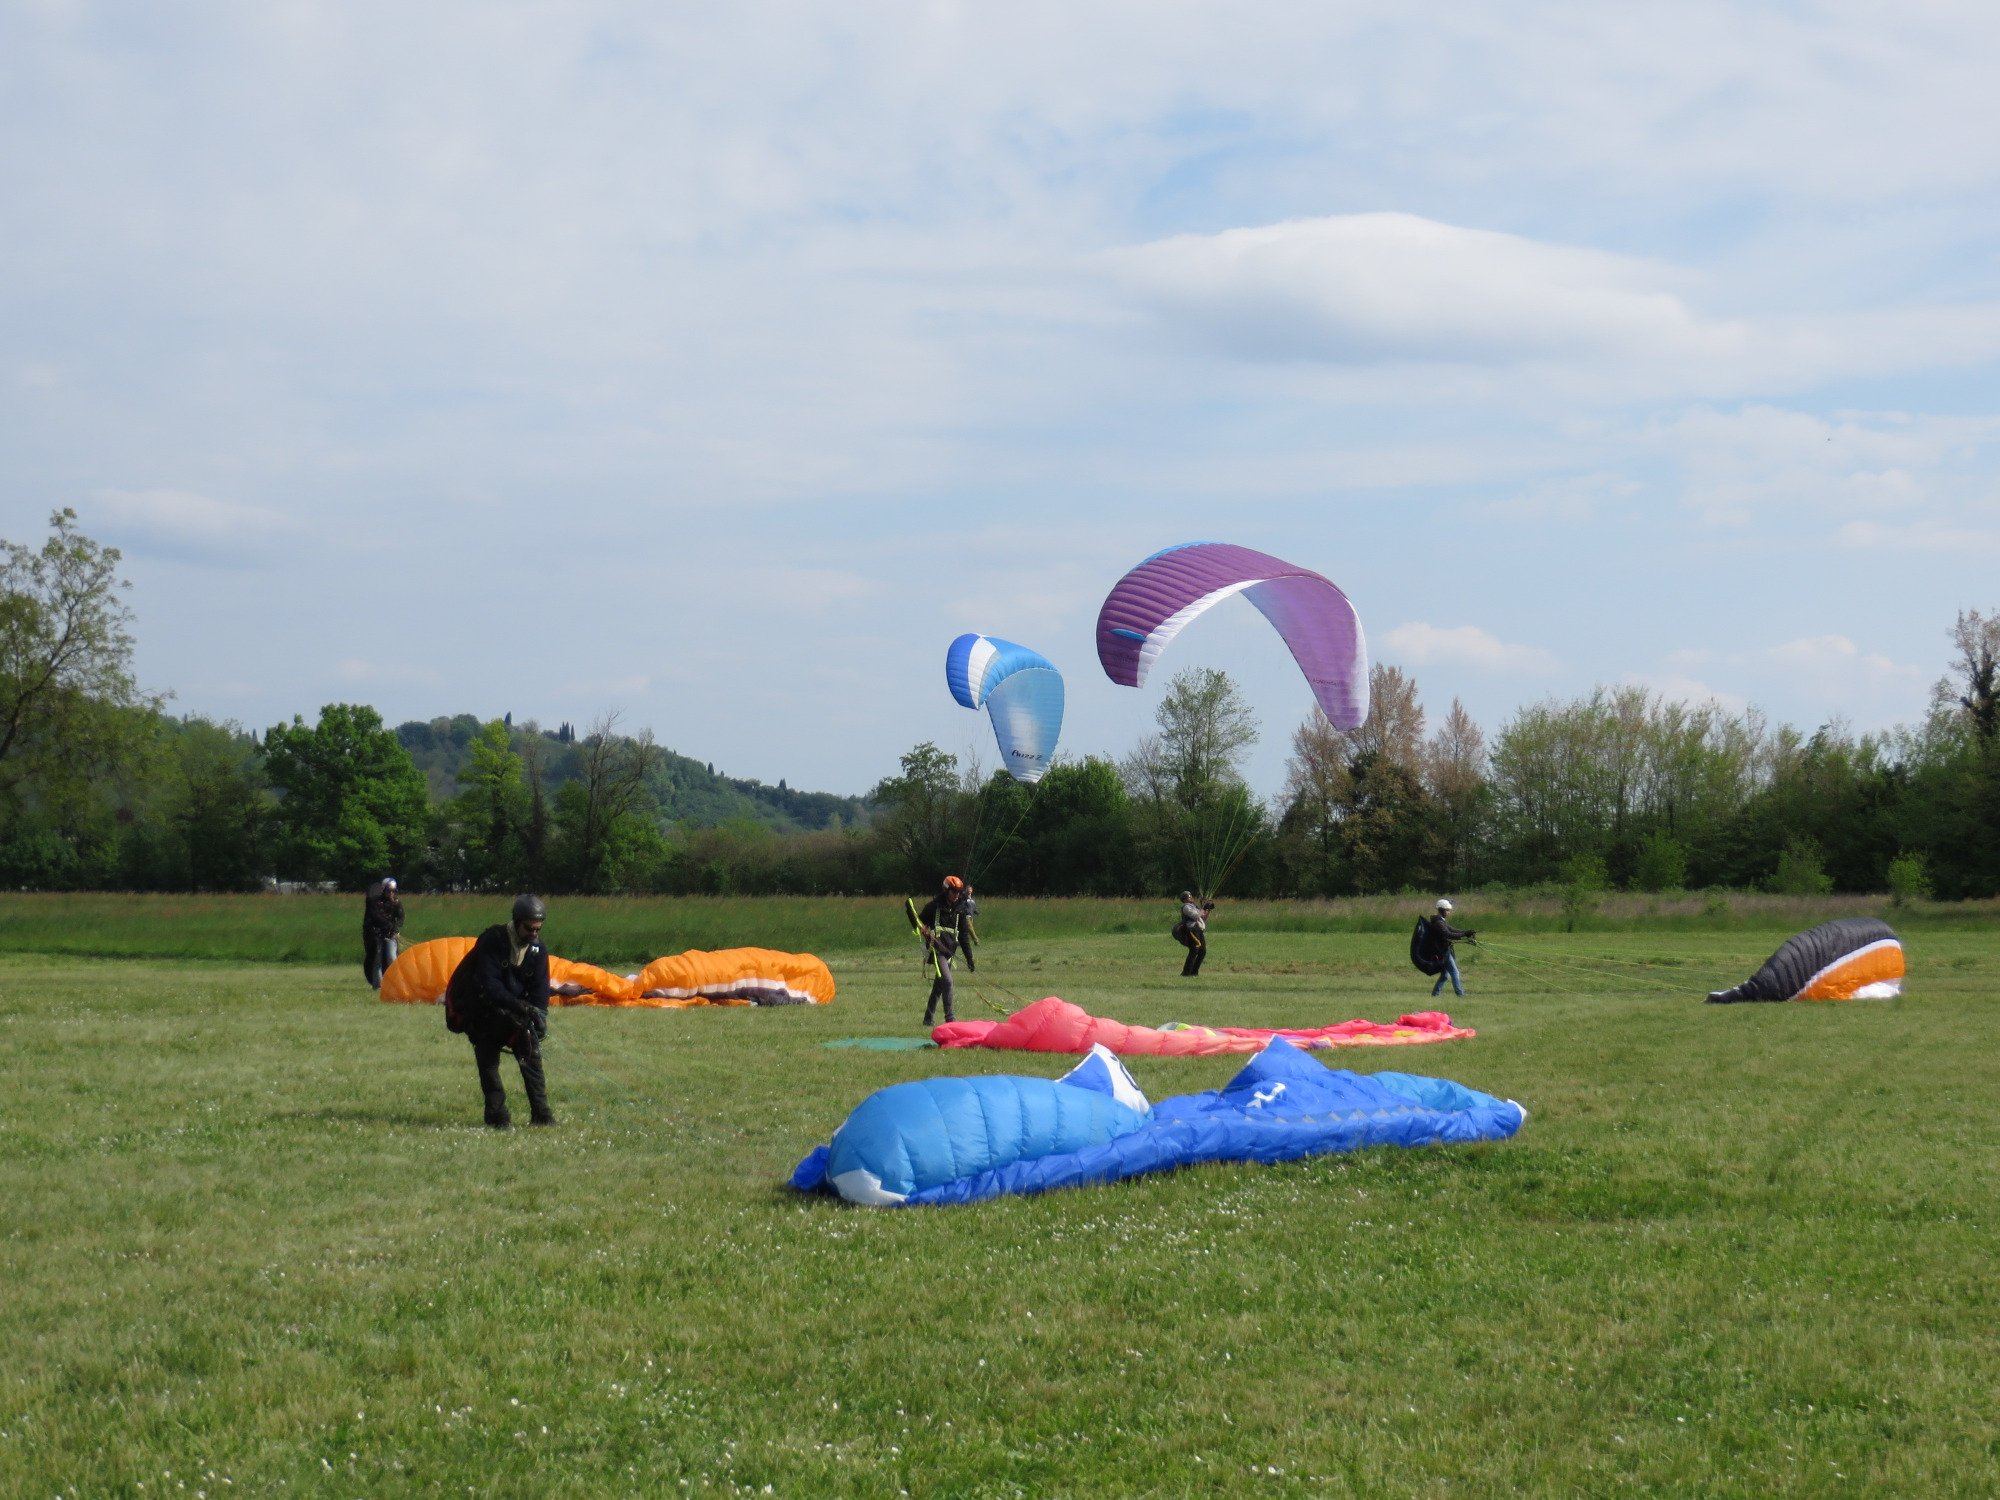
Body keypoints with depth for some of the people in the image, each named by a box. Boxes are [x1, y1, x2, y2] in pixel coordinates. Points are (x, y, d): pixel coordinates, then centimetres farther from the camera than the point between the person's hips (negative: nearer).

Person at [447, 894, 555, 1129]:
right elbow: (489, 984, -26)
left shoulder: (537, 950, -5)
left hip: (516, 1011, 4)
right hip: (483, 1009, -4)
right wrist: (521, 1007, -36)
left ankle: (541, 1114, -2)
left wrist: (539, 1017, -24)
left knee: (531, 1054, -4)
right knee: (488, 1060, -8)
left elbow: (540, 987, -5)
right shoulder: (492, 940, -20)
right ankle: (496, 1116, -3)